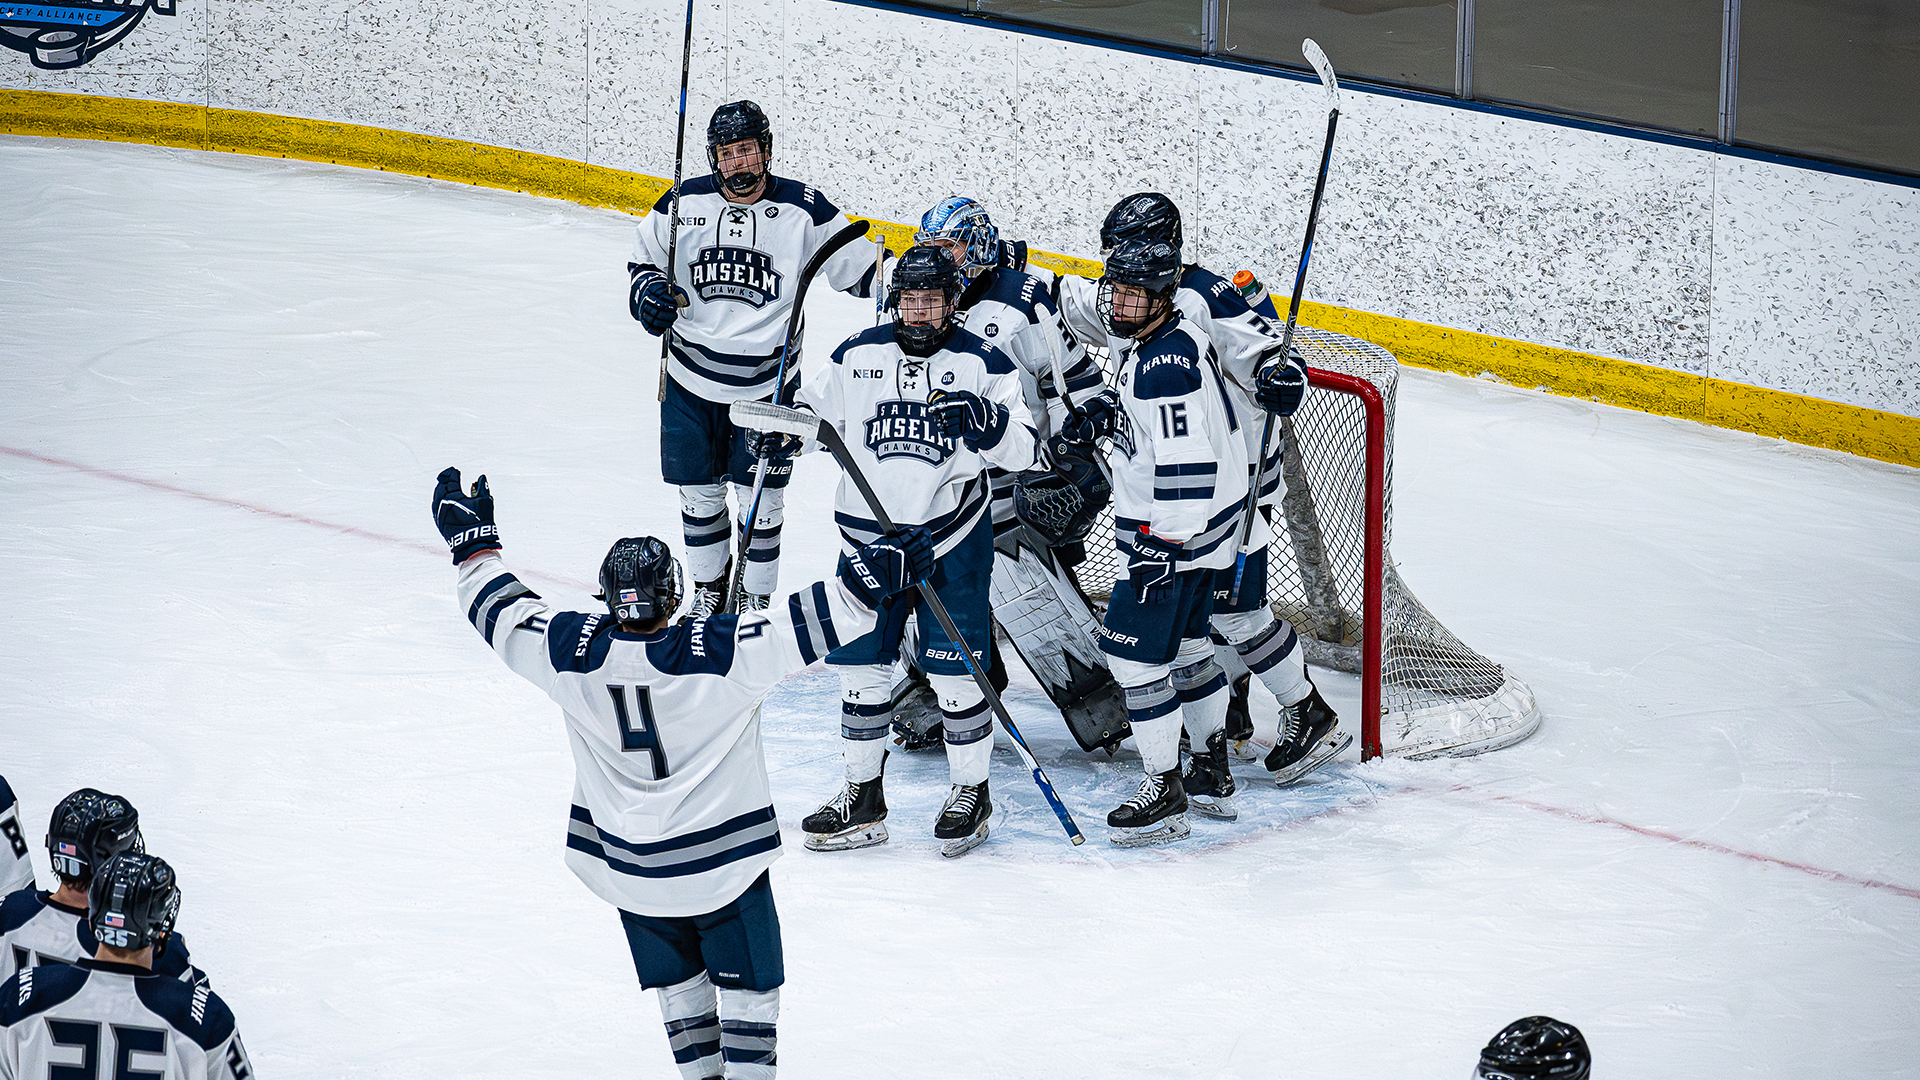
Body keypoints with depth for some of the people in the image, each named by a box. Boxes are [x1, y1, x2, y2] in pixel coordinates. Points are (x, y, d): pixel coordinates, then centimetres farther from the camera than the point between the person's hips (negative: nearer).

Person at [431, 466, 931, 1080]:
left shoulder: (570, 652, -14)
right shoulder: (719, 656, -24)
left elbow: (503, 614, 1)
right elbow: (807, 625, -25)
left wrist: (472, 539, 13)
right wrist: (875, 576, -19)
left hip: (627, 863, 4)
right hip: (723, 862, -4)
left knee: (679, 983, 21)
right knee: (748, 982, 11)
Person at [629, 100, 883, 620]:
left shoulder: (805, 210, -9)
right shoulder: (684, 203, -3)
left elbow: (861, 271, -2)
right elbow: (644, 259, 12)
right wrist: (646, 291, -8)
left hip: (769, 382, -2)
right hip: (691, 379, 2)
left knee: (760, 498, 3)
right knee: (699, 492, 12)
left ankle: (755, 598, 21)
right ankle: (709, 586, 34)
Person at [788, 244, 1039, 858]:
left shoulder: (980, 363, -6)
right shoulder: (859, 356, 3)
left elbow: (1025, 449, -8)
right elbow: (818, 411, 17)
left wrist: (986, 422, -27)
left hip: (951, 538, -3)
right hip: (868, 534, 3)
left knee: (953, 668, -2)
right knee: (860, 664, 7)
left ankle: (971, 791, 15)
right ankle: (862, 796, 19)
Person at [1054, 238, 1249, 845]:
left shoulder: (1166, 364, -25)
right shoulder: (1154, 342, 7)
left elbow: (1189, 465, -29)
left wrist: (1165, 544, -26)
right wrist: (1107, 408, 13)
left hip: (1177, 530, -11)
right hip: (1189, 525, 11)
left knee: (1134, 648, -8)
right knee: (1183, 640, 21)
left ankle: (1164, 796, -3)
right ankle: (1214, 773, 34)